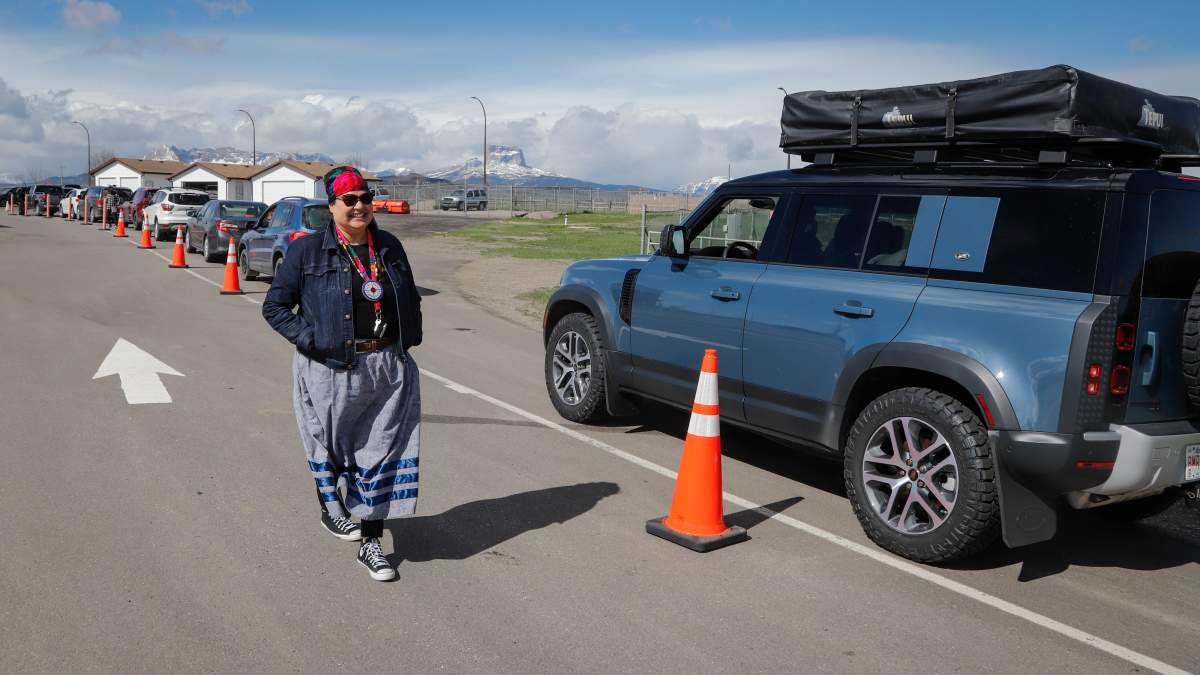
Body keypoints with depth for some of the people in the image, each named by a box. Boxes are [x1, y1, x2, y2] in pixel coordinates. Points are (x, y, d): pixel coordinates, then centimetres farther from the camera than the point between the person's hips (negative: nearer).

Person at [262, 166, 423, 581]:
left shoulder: (390, 247, 8)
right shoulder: (308, 251, -4)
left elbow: (411, 300, 20)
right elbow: (274, 306, -2)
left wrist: (410, 338, 7)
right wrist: (310, 340, -13)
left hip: (390, 370, 4)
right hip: (331, 371, -3)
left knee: (384, 453, 4)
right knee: (332, 446, 13)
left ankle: (371, 543, 14)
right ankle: (331, 507, 43)